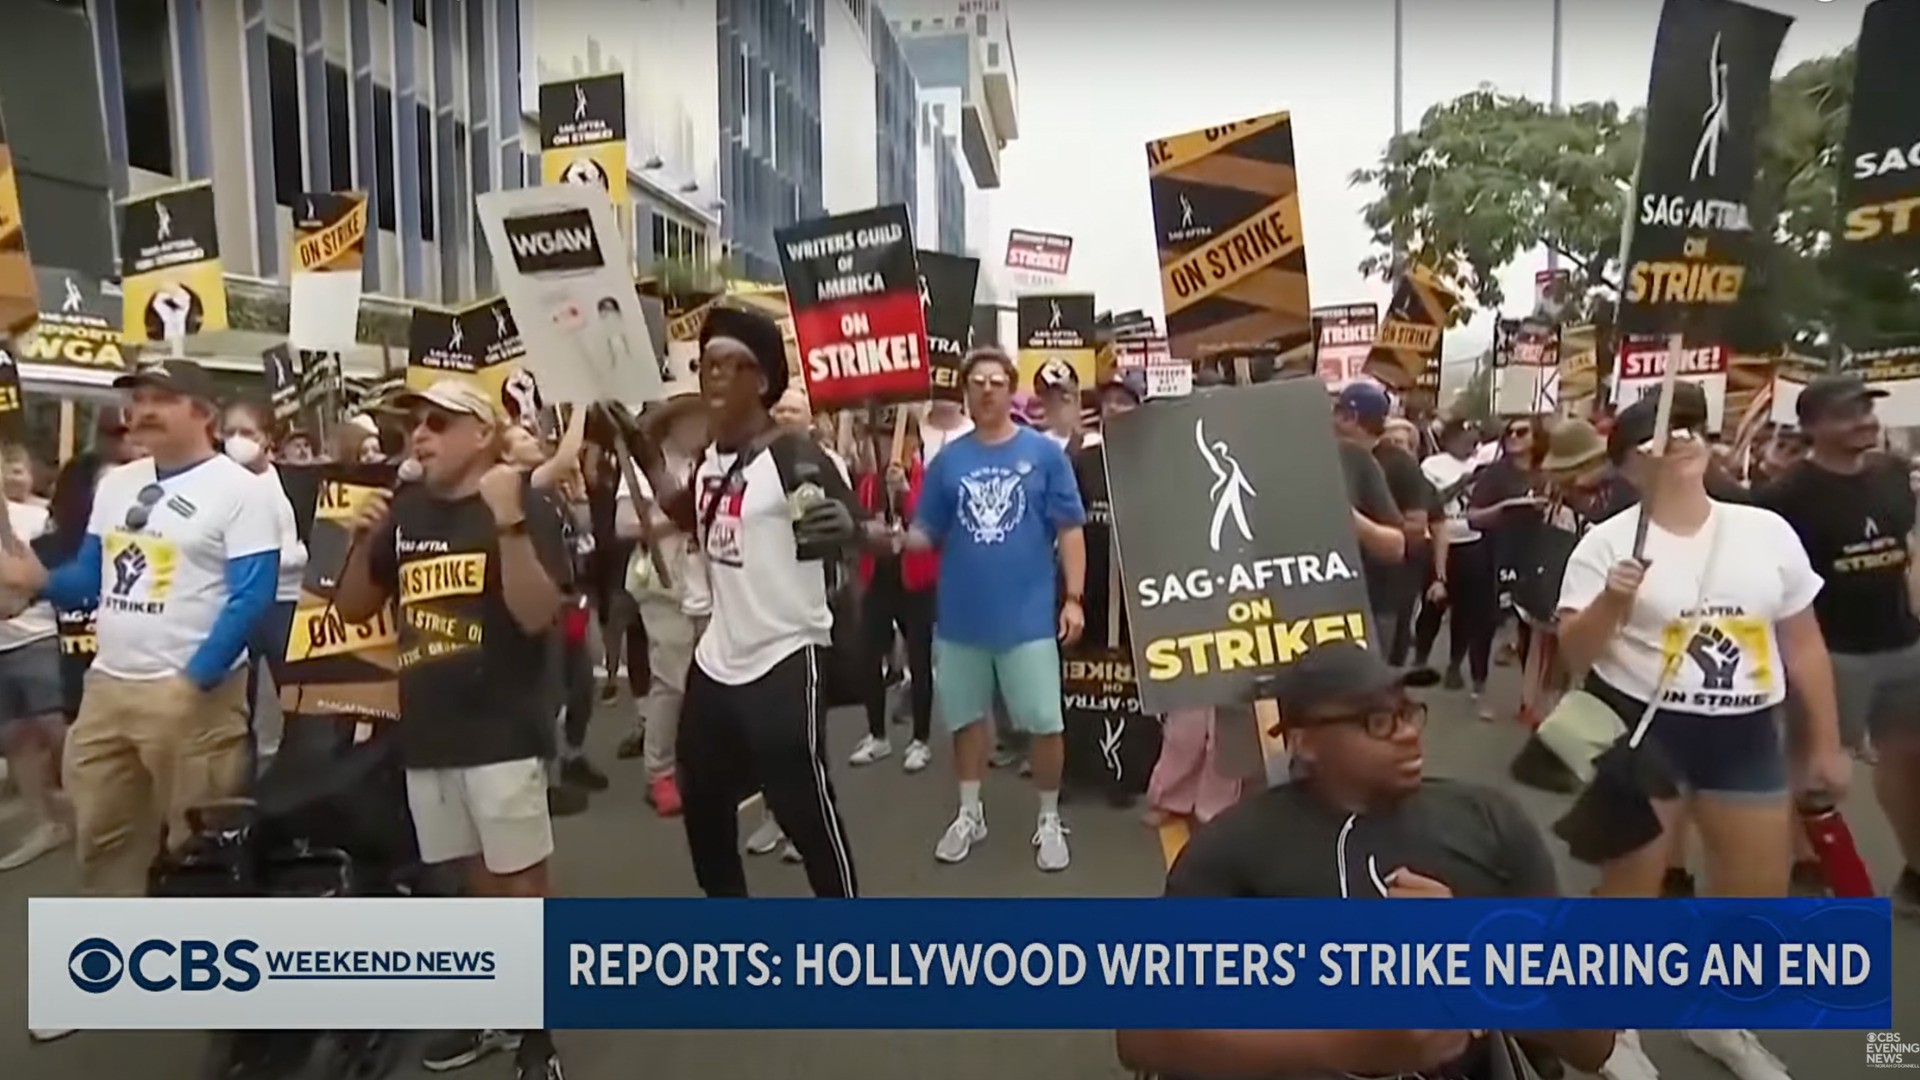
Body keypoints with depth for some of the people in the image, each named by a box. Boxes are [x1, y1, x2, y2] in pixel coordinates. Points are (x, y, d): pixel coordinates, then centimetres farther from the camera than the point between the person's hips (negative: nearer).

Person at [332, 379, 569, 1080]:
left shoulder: (525, 506, -7)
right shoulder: (403, 512, 11)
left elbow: (537, 616, -18)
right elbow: (352, 611, 15)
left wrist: (509, 524, -29)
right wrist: (363, 543, -3)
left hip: (503, 732, -6)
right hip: (427, 732, 6)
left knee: (522, 878, 1)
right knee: (475, 877, 18)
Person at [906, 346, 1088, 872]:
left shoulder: (1044, 452, -3)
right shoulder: (947, 460, 3)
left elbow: (1069, 530, -3)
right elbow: (927, 534, 4)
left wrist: (1074, 598, -8)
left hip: (1028, 615, -2)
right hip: (960, 616, 3)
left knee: (1044, 723, 3)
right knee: (966, 717, 16)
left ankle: (1049, 819, 22)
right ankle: (970, 813, 33)